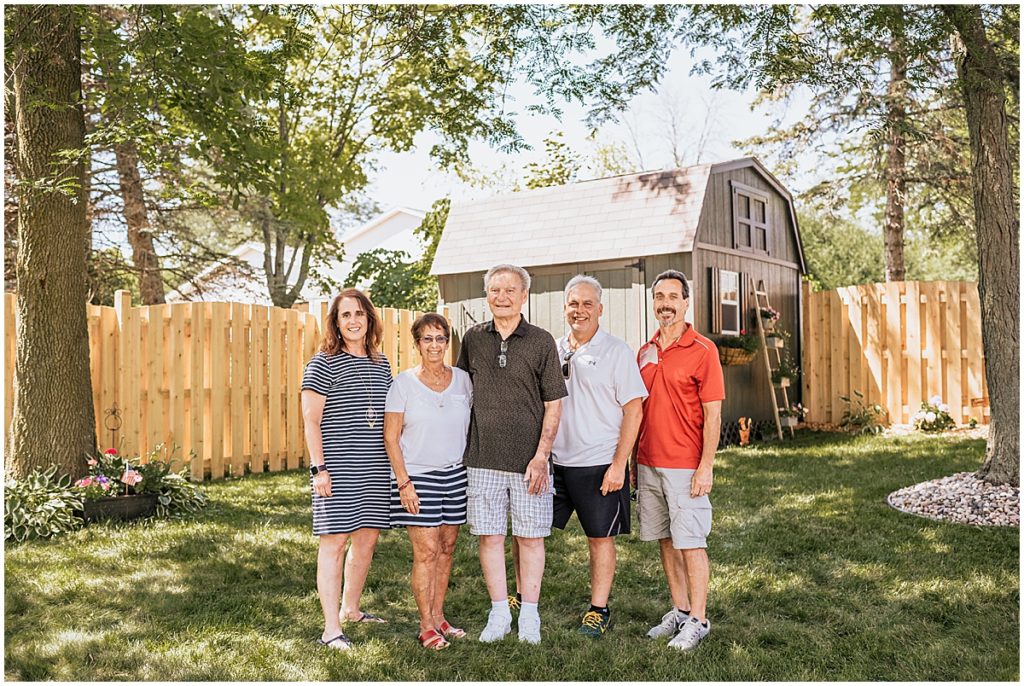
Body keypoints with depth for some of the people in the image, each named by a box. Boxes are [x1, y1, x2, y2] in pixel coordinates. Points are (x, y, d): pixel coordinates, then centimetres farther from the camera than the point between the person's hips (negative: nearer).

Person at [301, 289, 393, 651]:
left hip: (375, 469, 7)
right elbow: (310, 421, -8)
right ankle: (331, 628, -1)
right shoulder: (323, 364, -6)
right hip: (337, 468, -6)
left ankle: (350, 608, 30)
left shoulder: (381, 365, 13)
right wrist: (319, 468, -14)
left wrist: (396, 464, 18)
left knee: (367, 538, 12)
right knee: (335, 540, -5)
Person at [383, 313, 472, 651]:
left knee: (446, 548, 10)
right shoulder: (404, 383, -6)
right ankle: (426, 625, 7)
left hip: (456, 474, 4)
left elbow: (471, 427, 12)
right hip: (418, 475, -4)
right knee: (426, 551, -5)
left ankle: (438, 616, 24)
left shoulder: (462, 380, 4)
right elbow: (391, 437, -6)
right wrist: (403, 482, -11)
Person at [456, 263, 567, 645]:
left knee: (530, 537, 6)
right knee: (489, 536, 6)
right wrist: (459, 446, 13)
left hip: (528, 459, -2)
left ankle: (529, 616, 19)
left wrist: (541, 456, -9)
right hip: (483, 457, 2)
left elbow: (553, 404, -1)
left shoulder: (541, 342, -1)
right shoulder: (473, 340, 7)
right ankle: (499, 613, 20)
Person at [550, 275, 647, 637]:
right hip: (554, 461, 5)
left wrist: (619, 464, -14)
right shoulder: (553, 350, 9)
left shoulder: (616, 351, -5)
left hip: (599, 465, -5)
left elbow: (633, 410, -8)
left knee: (600, 538, 6)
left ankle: (599, 609, 21)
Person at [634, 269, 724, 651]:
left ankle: (697, 620, 11)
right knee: (665, 540, 13)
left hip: (685, 467, -6)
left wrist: (706, 467, -14)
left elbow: (713, 414, -10)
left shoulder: (702, 350, -7)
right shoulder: (645, 352, 11)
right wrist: (632, 460, 13)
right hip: (648, 463, 6)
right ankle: (679, 611, 25)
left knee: (690, 542, -1)